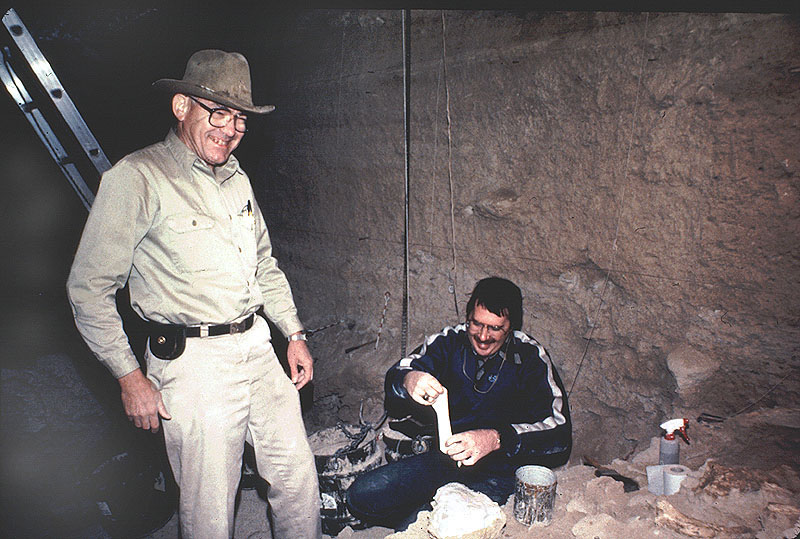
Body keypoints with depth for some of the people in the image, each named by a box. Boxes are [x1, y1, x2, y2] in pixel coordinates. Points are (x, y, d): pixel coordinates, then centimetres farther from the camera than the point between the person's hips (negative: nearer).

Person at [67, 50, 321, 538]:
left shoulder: (236, 177, 13)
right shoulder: (138, 177, -10)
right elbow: (89, 287, -9)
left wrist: (295, 334, 16)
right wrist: (130, 377, -9)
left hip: (257, 347, 7)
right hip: (192, 361, -6)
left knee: (300, 479, 13)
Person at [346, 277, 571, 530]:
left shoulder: (531, 359, -11)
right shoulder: (449, 342, -2)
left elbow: (559, 432, -20)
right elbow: (395, 376, -7)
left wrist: (496, 439, -37)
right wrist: (408, 380, -33)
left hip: (497, 473, -4)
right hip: (443, 459, 4)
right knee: (361, 496, -10)